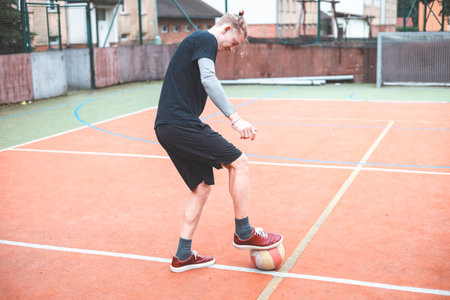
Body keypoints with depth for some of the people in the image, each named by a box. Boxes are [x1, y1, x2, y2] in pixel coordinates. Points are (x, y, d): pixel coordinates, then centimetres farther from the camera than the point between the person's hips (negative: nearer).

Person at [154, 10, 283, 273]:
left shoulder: (195, 41, 26)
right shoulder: (207, 39, -5)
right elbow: (208, 80, -21)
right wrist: (235, 118, -27)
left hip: (166, 128, 10)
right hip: (181, 122, -10)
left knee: (203, 187, 13)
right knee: (239, 163, -5)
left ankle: (183, 256, 17)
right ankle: (244, 233, 6)